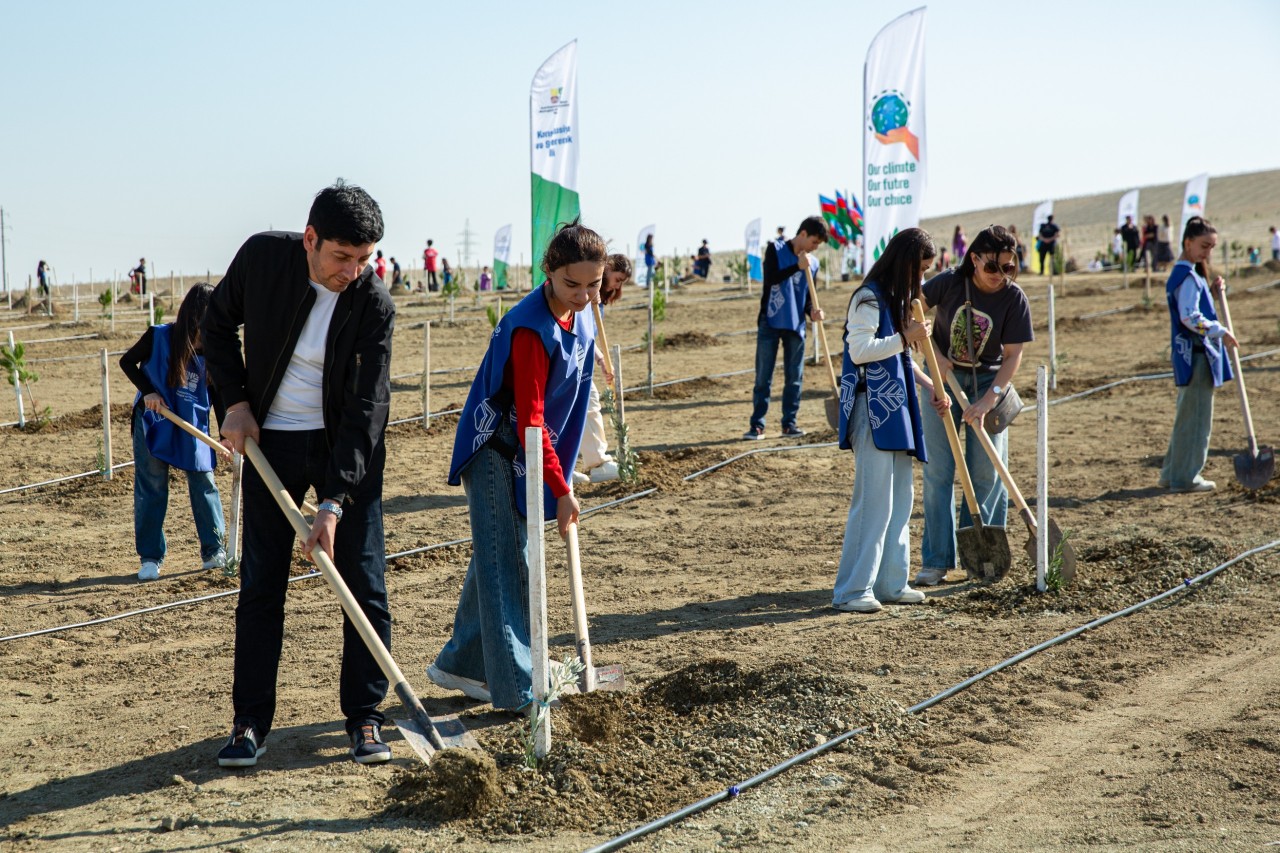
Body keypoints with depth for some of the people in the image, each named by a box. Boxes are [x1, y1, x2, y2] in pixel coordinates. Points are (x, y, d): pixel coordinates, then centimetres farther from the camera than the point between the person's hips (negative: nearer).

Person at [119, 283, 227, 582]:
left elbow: (218, 396, 1)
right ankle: (150, 557, 8)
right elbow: (127, 361, 1)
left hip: (194, 426, 3)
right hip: (153, 422, -2)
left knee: (204, 483, 1)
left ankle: (214, 550, 14)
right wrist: (148, 391, -13)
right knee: (151, 488, 0)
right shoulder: (158, 337, -13)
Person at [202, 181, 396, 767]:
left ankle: (364, 717, 10)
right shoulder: (262, 258, -13)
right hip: (269, 442, 2)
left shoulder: (374, 304, -19)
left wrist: (334, 503, -25)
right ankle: (250, 721, 12)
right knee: (259, 586, 3)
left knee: (364, 583, -2)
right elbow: (217, 325, 6)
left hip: (348, 448, -1)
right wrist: (237, 401, -5)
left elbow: (366, 409, -21)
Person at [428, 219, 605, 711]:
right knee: (504, 565, -7)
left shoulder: (580, 321, 3)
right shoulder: (530, 328, -25)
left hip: (523, 457, 9)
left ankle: (459, 665, 27)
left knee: (498, 559, 15)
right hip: (493, 453, -9)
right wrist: (560, 490, -23)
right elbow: (530, 418, -25)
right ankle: (515, 688, -5)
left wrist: (562, 476, 16)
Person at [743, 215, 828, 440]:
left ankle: (789, 422, 14)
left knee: (794, 377, 5)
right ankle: (757, 424, 1)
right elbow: (770, 278, -14)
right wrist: (797, 266, -20)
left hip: (796, 326, 4)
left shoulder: (813, 263, 8)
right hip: (770, 323, -4)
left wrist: (812, 312, -9)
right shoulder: (776, 249, -2)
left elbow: (808, 296, 12)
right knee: (763, 377, -2)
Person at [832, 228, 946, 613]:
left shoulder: (897, 299, 19)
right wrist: (907, 338, -16)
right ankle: (852, 590, -7)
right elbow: (860, 350, -20)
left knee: (901, 498, 11)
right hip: (872, 408, -10)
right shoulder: (869, 298, -10)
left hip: (897, 408, 10)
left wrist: (931, 387, 18)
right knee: (874, 499, -11)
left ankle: (890, 583, 18)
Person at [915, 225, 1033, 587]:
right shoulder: (949, 283, -14)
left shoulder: (1014, 298, -14)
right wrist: (934, 355, -11)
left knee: (986, 472, 0)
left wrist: (989, 399, -23)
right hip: (942, 377, 0)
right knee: (938, 471, -1)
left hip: (988, 381, 0)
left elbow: (1013, 355, -13)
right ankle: (936, 560, 3)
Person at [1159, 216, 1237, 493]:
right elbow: (1190, 317, -24)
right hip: (1196, 354, -10)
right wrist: (1220, 332, -20)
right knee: (1196, 417, -4)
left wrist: (1213, 293, 10)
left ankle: (1173, 473, 22)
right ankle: (1185, 477, 2)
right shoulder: (1188, 277, -15)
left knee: (1187, 416, 16)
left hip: (1189, 354, 10)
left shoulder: (1183, 273, 15)